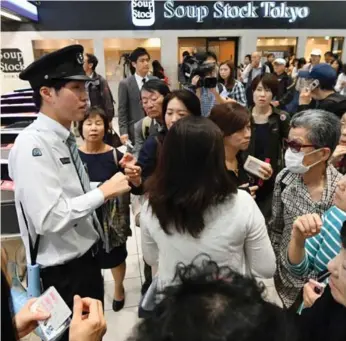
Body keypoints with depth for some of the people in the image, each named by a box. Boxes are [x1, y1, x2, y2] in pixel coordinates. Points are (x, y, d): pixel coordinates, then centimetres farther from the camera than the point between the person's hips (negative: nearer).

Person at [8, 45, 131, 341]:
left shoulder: (65, 139, 5)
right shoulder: (33, 144, -22)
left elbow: (75, 198, 6)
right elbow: (49, 218, -30)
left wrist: (112, 185, -5)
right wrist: (103, 192, -24)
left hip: (85, 259, 8)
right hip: (62, 271, -8)